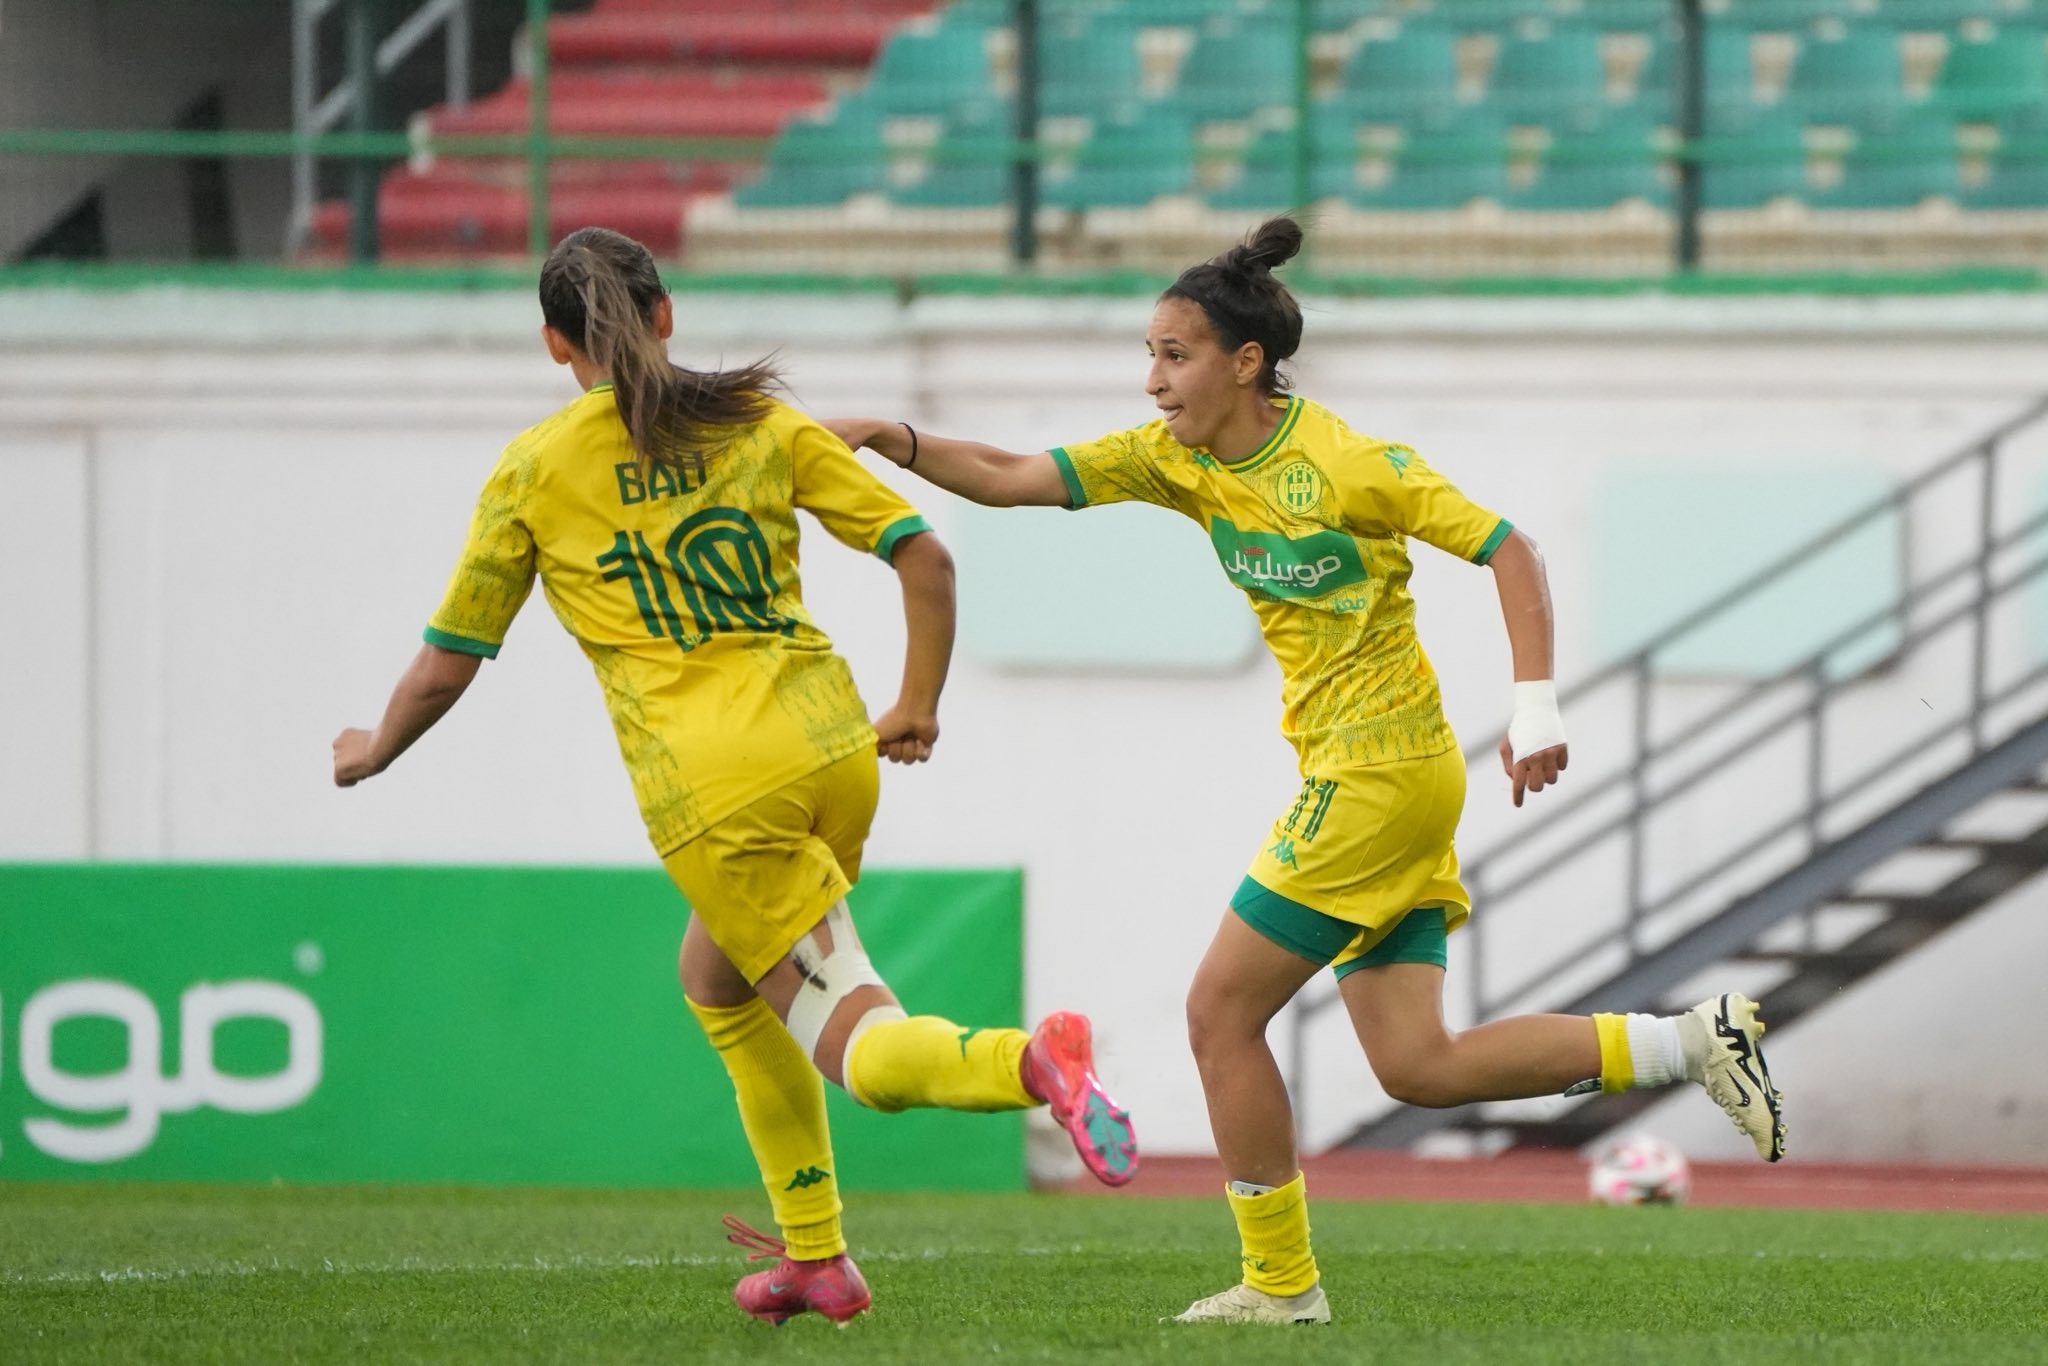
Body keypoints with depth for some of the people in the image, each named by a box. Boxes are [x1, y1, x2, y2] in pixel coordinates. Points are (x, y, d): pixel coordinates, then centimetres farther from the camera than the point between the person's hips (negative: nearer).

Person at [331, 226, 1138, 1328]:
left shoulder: (535, 470, 4)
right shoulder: (761, 425, 12)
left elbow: (446, 666, 10)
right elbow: (923, 554, 6)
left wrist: (375, 750, 29)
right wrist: (918, 706, 18)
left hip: (714, 793, -5)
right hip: (832, 750, 5)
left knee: (872, 1056, -5)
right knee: (717, 984, 30)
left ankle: (1034, 1060, -38)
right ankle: (815, 1258, 29)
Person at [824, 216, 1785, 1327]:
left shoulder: (1342, 464, -15)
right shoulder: (1177, 459, 7)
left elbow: (1507, 549, -12)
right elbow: (1011, 478, 6)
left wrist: (1535, 709, -20)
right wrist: (899, 443, -10)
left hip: (1378, 773, -8)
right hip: (1366, 778, 8)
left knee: (1221, 1014, -5)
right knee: (1416, 1066, 6)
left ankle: (1279, 1283, 6)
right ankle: (1696, 1042, 11)